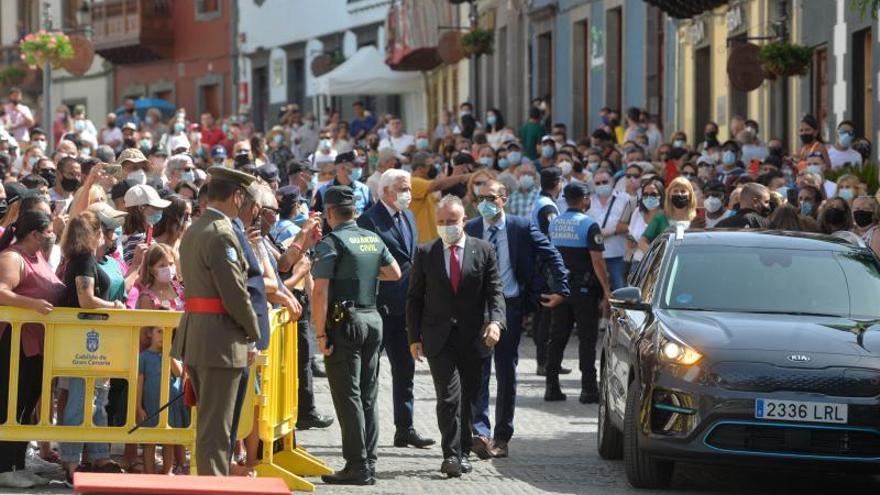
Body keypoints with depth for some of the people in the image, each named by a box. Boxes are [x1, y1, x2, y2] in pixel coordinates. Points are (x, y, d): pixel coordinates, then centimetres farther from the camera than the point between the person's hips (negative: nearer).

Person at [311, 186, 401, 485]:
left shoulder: (332, 242, -11)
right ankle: (369, 464, 14)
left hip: (345, 323, -7)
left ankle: (357, 467, -6)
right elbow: (395, 273, 21)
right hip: (373, 319, 7)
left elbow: (320, 291, -17)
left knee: (348, 396, -4)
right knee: (368, 396, 12)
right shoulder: (374, 239, 9)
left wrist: (321, 333, -14)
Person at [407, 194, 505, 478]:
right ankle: (451, 454, -14)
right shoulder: (425, 254, 4)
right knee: (449, 396, -13)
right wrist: (414, 337, 1)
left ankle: (462, 453, 21)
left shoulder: (484, 251, 3)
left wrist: (495, 321, -18)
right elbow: (414, 298, 7)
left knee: (468, 399, 8)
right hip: (439, 338, -1)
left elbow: (495, 292, 0)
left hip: (474, 338, 1)